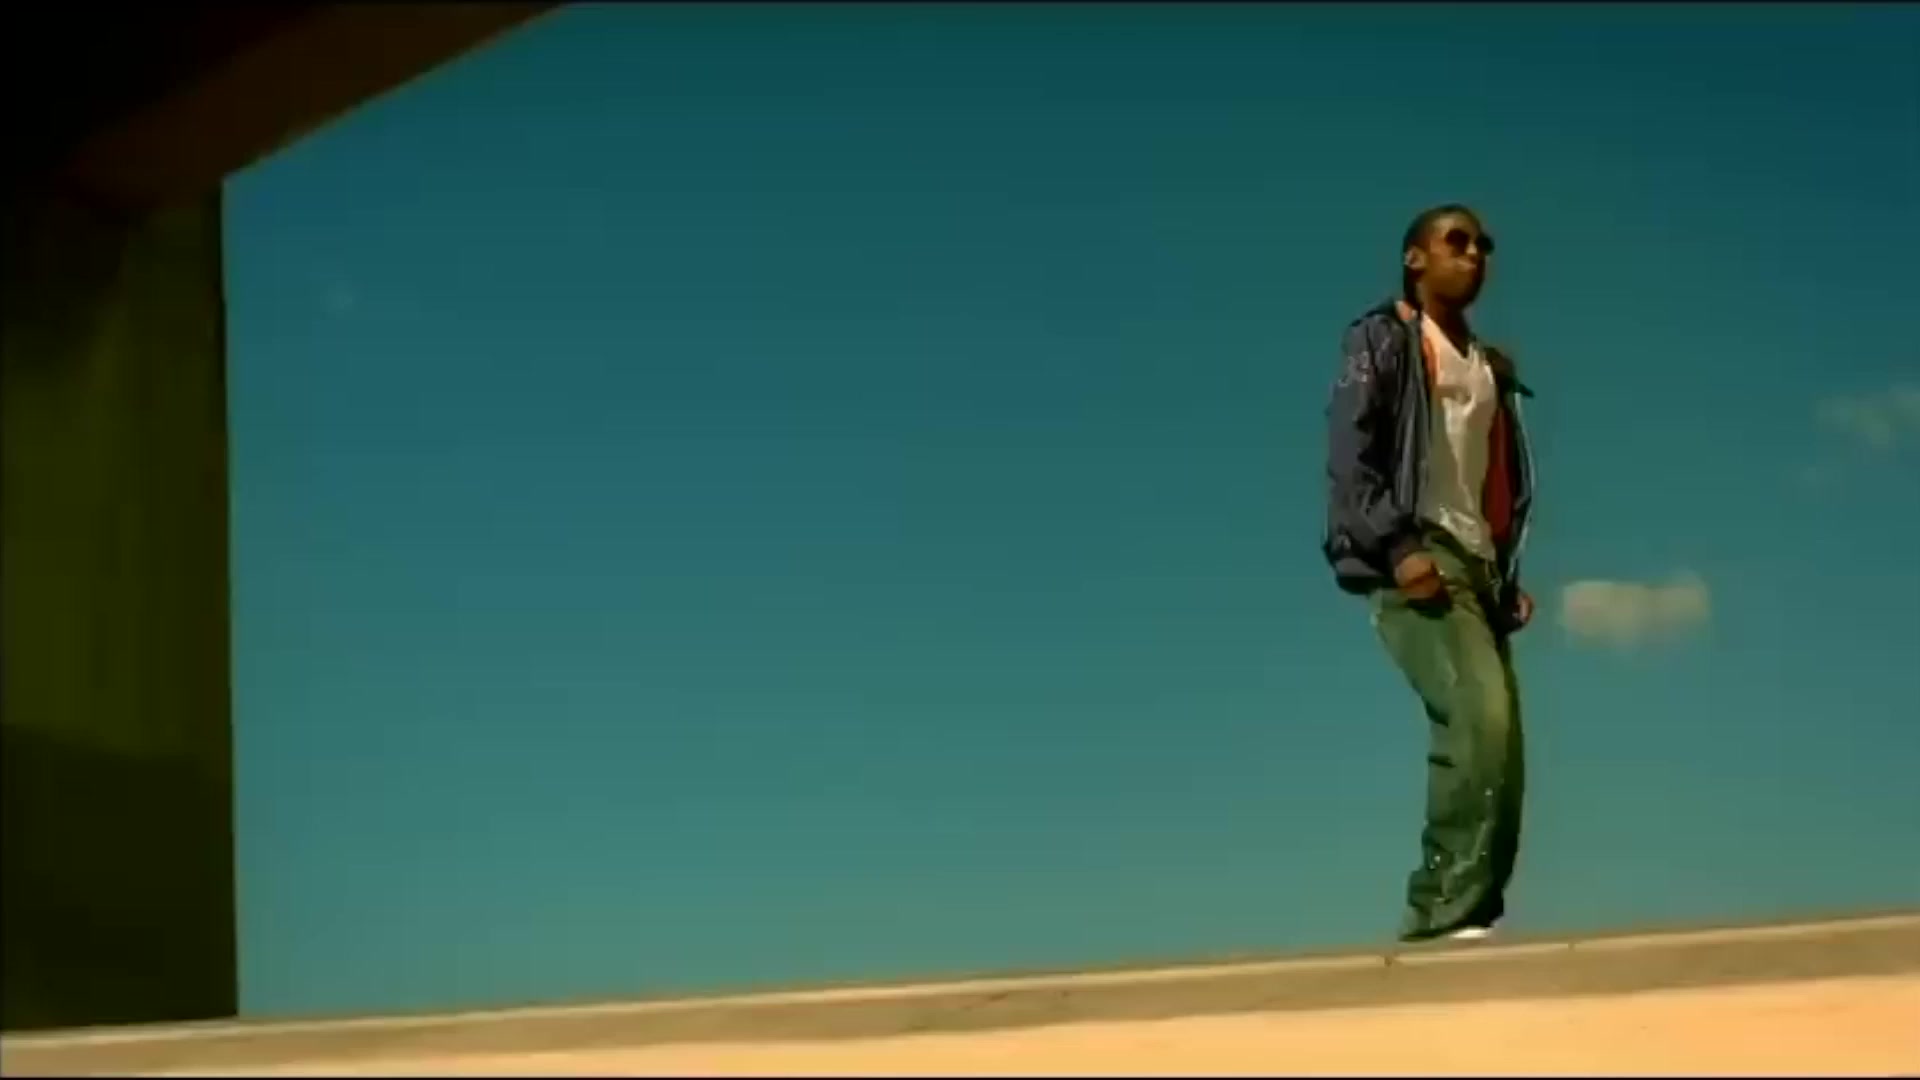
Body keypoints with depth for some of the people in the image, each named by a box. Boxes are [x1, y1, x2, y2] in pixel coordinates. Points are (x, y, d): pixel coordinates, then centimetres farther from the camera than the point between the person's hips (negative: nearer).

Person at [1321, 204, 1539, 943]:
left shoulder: (1490, 369, 27)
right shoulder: (1384, 340, 7)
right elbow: (1349, 457, -6)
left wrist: (1510, 576, 9)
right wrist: (1398, 547, -18)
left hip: (1478, 565, 7)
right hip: (1417, 558, -7)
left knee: (1497, 746, -4)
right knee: (1481, 718, -26)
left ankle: (1443, 917, -2)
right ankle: (1449, 909, -27)